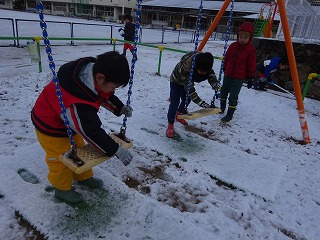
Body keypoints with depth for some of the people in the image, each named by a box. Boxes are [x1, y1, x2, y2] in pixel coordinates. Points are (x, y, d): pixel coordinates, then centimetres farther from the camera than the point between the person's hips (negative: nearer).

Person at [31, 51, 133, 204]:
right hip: (51, 127, -8)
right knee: (60, 158, 8)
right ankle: (62, 188, 33)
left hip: (70, 119, 9)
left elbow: (104, 95, 2)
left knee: (79, 148, 20)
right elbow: (91, 131, -36)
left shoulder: (93, 70, -18)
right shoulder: (78, 105, -43)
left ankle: (84, 177, 41)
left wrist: (120, 108, -9)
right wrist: (116, 150, -31)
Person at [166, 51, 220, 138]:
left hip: (188, 80, 7)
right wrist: (201, 102, -50)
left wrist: (215, 83, -40)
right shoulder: (186, 68, -45)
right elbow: (189, 90, -45)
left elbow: (211, 74, -18)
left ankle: (178, 115, 44)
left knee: (187, 100, 17)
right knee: (175, 103, -11)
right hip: (176, 81, -6)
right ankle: (170, 126, 2)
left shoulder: (204, 63, -28)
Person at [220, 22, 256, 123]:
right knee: (223, 91, 17)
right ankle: (222, 108, 38)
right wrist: (225, 68, 19)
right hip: (228, 74, 5)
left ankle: (230, 114, 4)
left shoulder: (251, 49, -7)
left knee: (233, 96, -7)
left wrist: (251, 76, -4)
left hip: (239, 77, -5)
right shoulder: (233, 45, 2)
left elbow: (251, 64, -3)